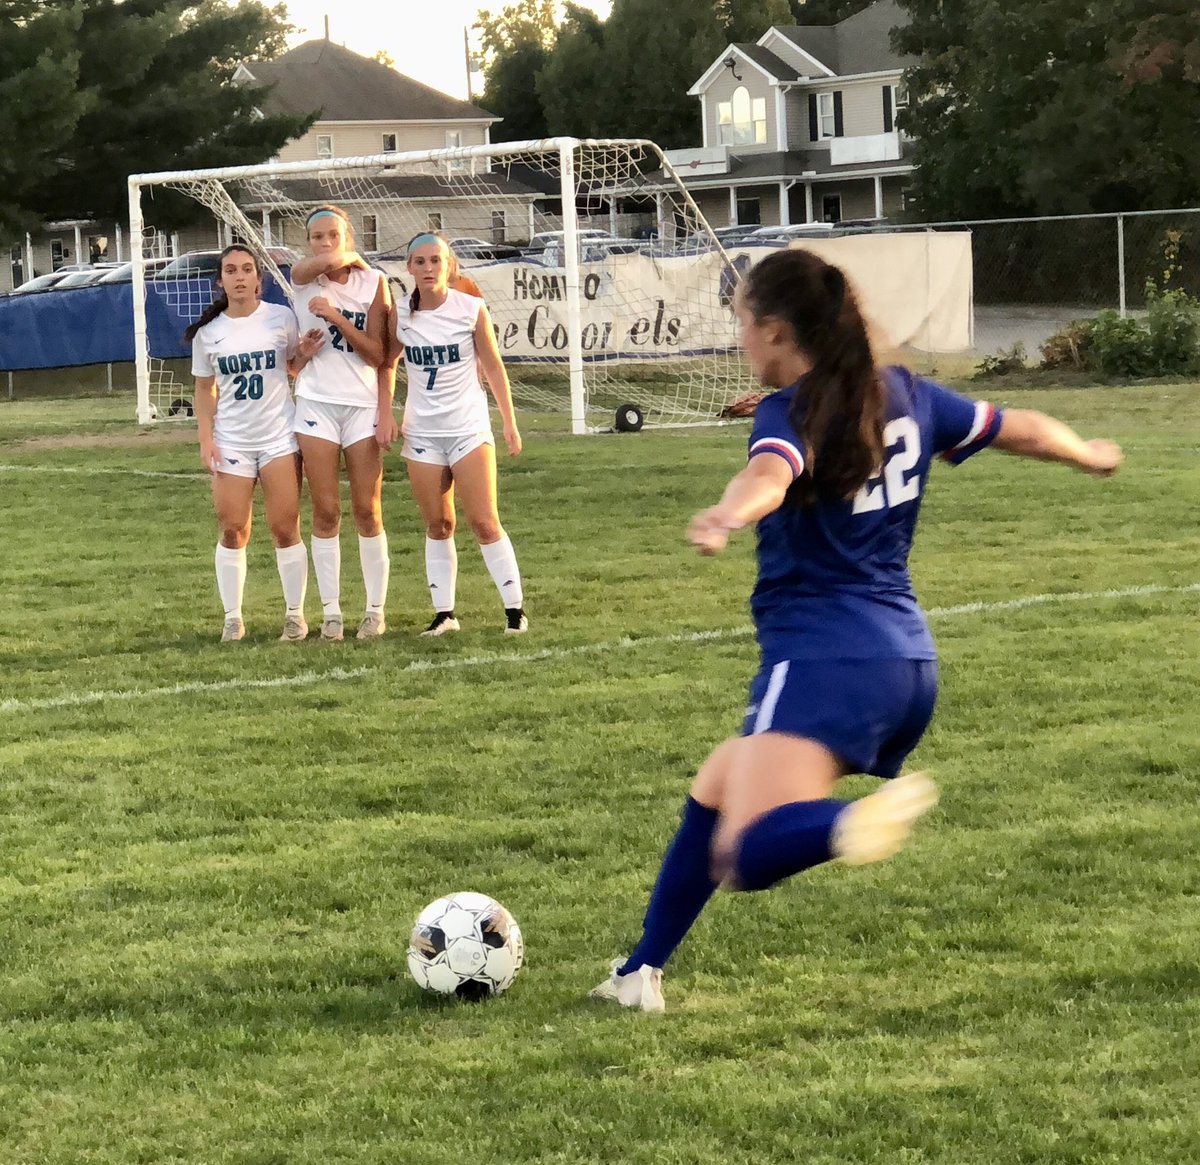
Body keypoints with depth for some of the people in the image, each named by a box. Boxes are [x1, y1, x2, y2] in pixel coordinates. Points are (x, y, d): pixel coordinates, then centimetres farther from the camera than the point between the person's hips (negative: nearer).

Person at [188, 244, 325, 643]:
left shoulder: (281, 318, -1)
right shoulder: (208, 332, 4)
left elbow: (295, 367, 11)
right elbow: (205, 389, 10)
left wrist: (304, 354, -12)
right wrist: (206, 439, 0)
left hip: (279, 437, -1)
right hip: (231, 441, 1)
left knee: (285, 528, -2)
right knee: (233, 531, -1)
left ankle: (295, 614, 7)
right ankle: (232, 617, 8)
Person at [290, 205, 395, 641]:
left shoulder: (372, 282, 2)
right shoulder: (302, 277, 1)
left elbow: (376, 355, -4)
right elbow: (325, 262, -23)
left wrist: (336, 317, -14)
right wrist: (352, 259, -3)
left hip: (364, 404, 0)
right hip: (316, 404, 0)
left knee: (368, 512, 2)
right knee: (325, 512, 0)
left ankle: (376, 610, 8)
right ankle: (330, 612, 5)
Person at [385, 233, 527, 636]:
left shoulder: (472, 309, -5)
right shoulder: (400, 315, 0)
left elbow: (493, 367, 2)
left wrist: (510, 421, 1)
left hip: (470, 428, -2)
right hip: (422, 432, 2)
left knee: (484, 522, -6)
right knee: (437, 525, 5)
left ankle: (515, 608, 0)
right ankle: (444, 613, 10)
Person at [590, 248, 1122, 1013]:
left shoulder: (794, 413, -8)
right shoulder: (904, 396, 13)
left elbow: (772, 474, -33)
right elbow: (1023, 431, 27)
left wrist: (726, 517, -54)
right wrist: (1091, 456, 47)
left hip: (826, 660, -9)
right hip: (908, 661, 9)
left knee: (750, 856, -24)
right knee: (714, 795, 25)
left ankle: (865, 820, -50)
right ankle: (641, 975, 29)